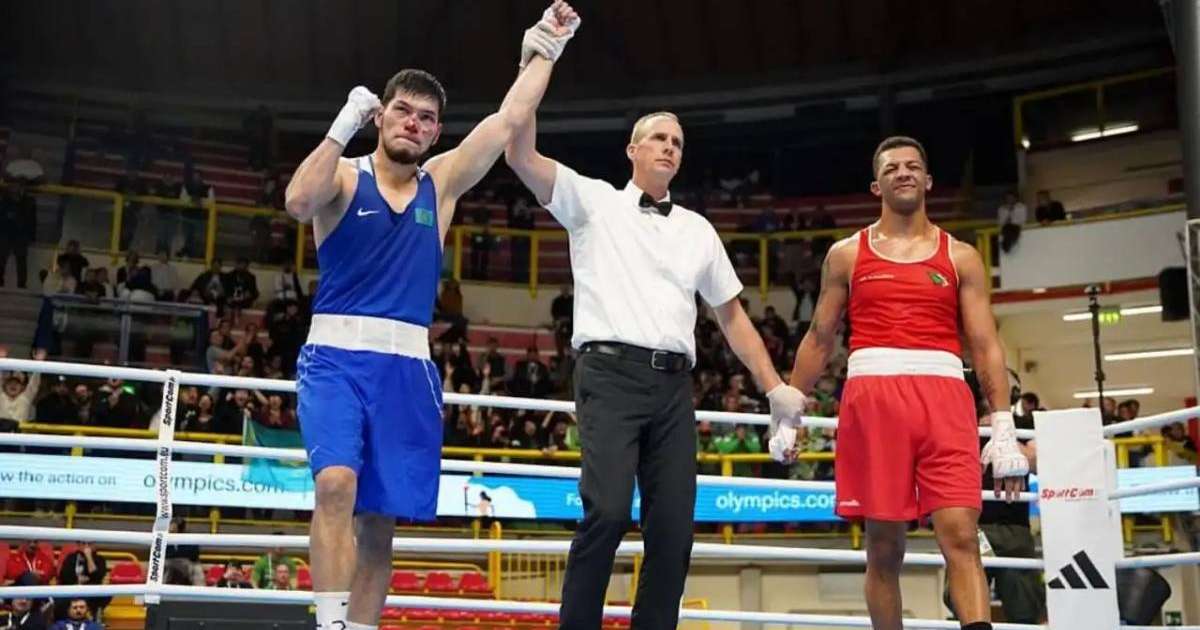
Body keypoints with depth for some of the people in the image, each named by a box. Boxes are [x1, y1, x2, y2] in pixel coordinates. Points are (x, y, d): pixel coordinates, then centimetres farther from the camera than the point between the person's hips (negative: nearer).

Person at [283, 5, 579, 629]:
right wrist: (343, 126, -17)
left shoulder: (441, 182, 12)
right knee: (336, 484, -24)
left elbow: (507, 120, 11)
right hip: (336, 356, -3)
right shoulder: (344, 176, 3)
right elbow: (298, 202, -20)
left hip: (408, 367, 4)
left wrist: (543, 51, 13)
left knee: (379, 518, 5)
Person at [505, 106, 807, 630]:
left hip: (674, 386, 5)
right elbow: (521, 156, 1)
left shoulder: (699, 230, 23)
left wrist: (774, 388, 17)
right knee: (609, 511, -20)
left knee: (673, 528, -2)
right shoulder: (594, 201, 13)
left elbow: (732, 315, 25)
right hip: (610, 374, -4)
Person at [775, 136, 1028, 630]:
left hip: (943, 396, 0)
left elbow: (986, 344, 9)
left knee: (961, 535, -13)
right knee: (883, 547, 3)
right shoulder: (846, 254, 15)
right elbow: (819, 339, 16)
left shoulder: (960, 257, 14)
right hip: (872, 395, 0)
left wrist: (1003, 425, -1)